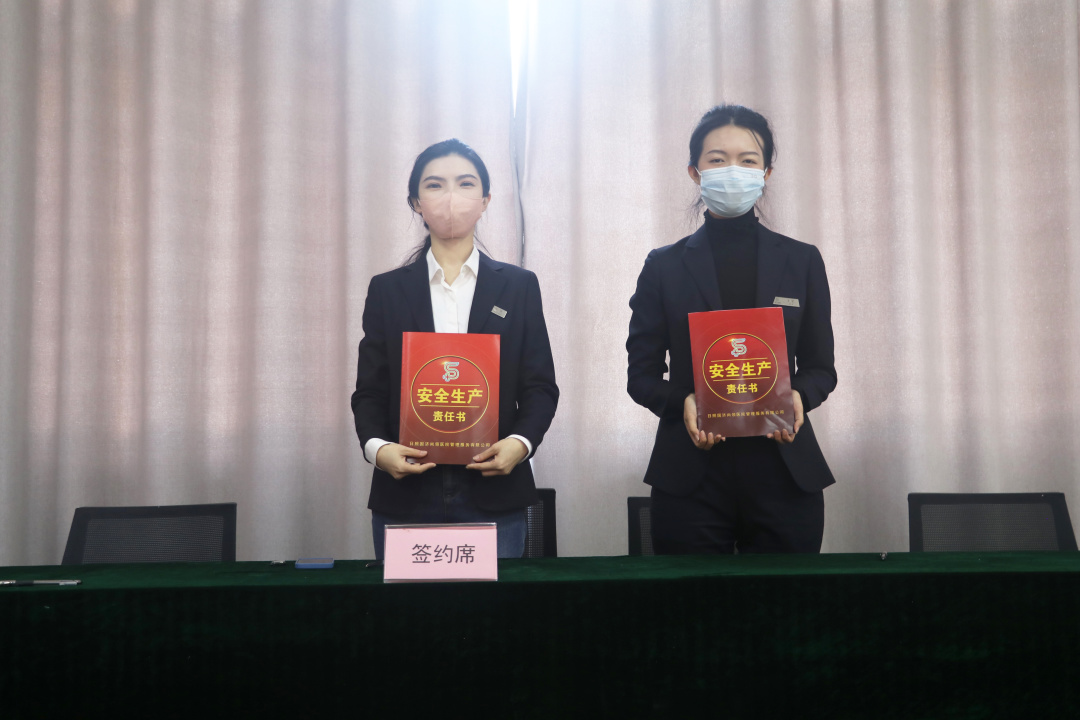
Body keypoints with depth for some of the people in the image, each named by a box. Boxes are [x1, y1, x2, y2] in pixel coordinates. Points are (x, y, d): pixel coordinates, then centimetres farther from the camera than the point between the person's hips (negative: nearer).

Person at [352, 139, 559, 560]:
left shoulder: (518, 286, 9)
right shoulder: (387, 290, 9)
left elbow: (541, 387, 5)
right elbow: (369, 391, 6)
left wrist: (520, 442, -14)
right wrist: (377, 447, -14)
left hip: (493, 494, 0)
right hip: (406, 494, 0)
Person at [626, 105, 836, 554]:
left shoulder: (801, 261, 11)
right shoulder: (664, 266, 7)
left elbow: (820, 366, 12)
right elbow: (641, 374, 6)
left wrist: (799, 395, -11)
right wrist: (682, 402, -15)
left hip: (784, 472, 1)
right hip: (691, 478, -1)